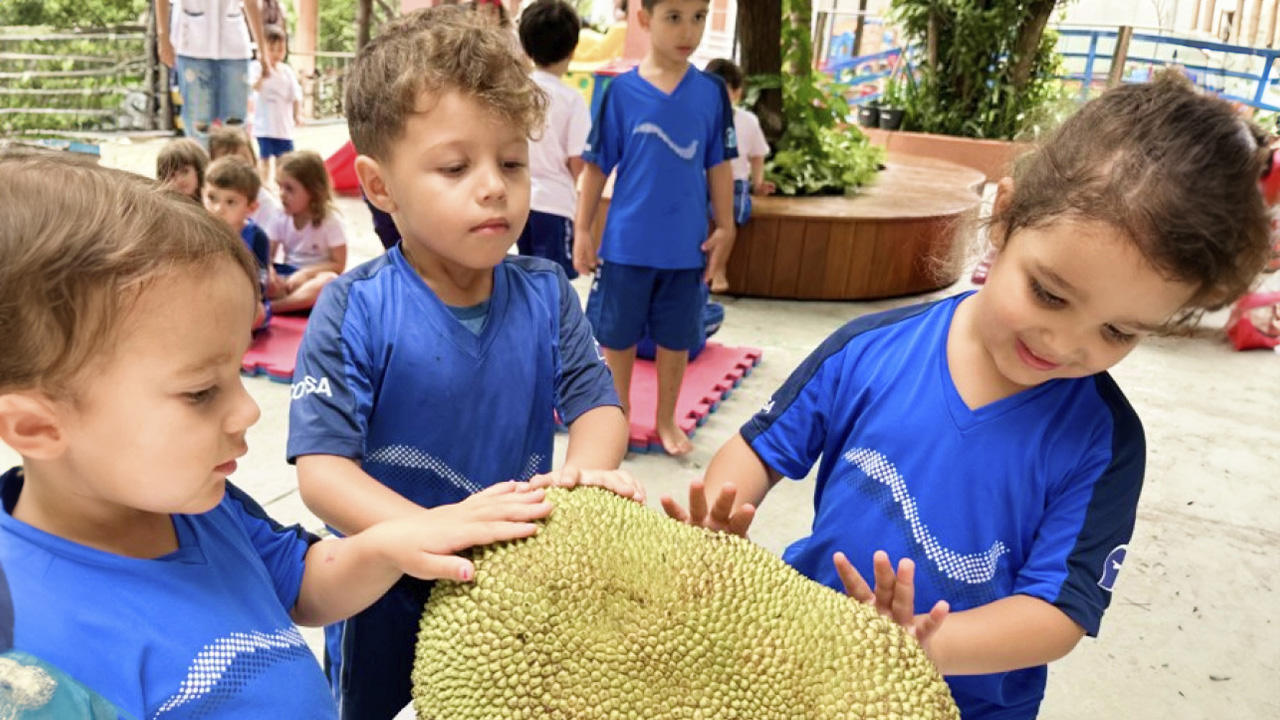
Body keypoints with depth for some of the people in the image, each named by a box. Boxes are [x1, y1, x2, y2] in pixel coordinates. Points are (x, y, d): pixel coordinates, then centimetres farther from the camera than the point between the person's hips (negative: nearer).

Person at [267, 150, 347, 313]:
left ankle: (269, 306, -40)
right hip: (288, 276, 4)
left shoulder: (330, 220, -11)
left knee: (328, 281, -39)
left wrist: (306, 273, -25)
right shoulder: (281, 218, 0)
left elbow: (338, 265, -13)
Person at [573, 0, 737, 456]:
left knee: (676, 337, 13)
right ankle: (619, 413, 32)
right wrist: (582, 230, -2)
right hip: (627, 243, -1)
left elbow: (719, 166, 4)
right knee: (619, 333, 12)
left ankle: (666, 419, 32)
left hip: (685, 246, 2)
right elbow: (597, 166, -2)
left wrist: (724, 229, 3)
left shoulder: (712, 92, -1)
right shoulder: (621, 91, -7)